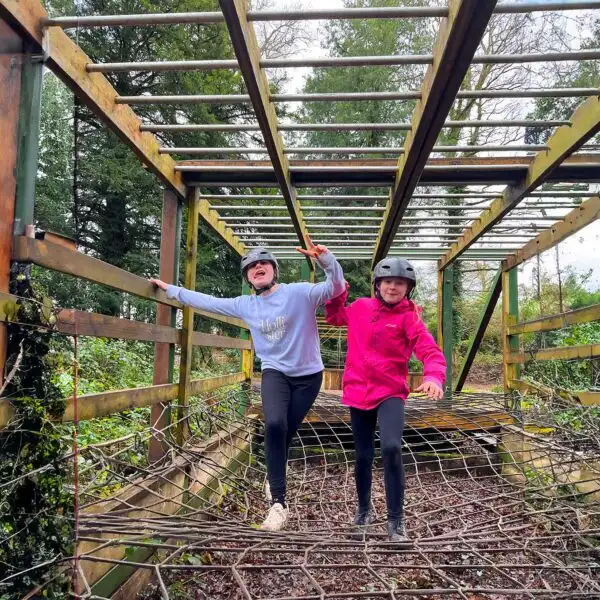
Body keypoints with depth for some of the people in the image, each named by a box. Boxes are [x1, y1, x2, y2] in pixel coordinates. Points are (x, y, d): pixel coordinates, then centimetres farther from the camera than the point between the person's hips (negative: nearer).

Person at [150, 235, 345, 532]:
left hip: (307, 375, -1)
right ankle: (278, 502, -15)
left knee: (285, 434, 6)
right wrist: (170, 289, 15)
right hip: (274, 373, 2)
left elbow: (337, 287, -23)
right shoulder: (245, 305, 2)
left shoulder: (300, 293, -12)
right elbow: (208, 301, 11)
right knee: (275, 425, -24)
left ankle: (275, 478, 39)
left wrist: (325, 258, -41)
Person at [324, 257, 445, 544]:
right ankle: (363, 510, 37)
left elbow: (431, 352, -18)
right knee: (362, 456, 11)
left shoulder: (409, 318, -7)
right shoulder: (360, 308, 4)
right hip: (358, 392, 3)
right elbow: (334, 316, 24)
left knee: (391, 449, -22)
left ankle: (396, 521, -4)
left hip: (391, 393, -3)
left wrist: (433, 377, -39)